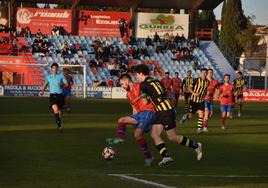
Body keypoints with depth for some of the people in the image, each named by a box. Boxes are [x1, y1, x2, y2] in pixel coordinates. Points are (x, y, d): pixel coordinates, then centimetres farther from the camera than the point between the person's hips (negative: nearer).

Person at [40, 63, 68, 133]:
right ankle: (59, 126, -26)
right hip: (53, 95, -1)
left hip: (60, 95, 1)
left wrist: (61, 85, -15)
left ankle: (59, 126, 29)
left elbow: (67, 84, 4)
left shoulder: (61, 76, 6)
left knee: (59, 111, 7)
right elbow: (46, 84, 29)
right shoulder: (48, 77, 11)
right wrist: (42, 91, 14)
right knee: (55, 110, -23)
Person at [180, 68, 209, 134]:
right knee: (190, 116, 5)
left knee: (201, 114, -16)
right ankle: (185, 117, 40)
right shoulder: (196, 80, -10)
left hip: (201, 101, 2)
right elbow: (189, 88, -4)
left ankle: (199, 129, -9)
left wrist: (205, 96, 4)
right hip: (193, 100, -2)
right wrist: (193, 93, -21)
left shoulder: (207, 82, 2)